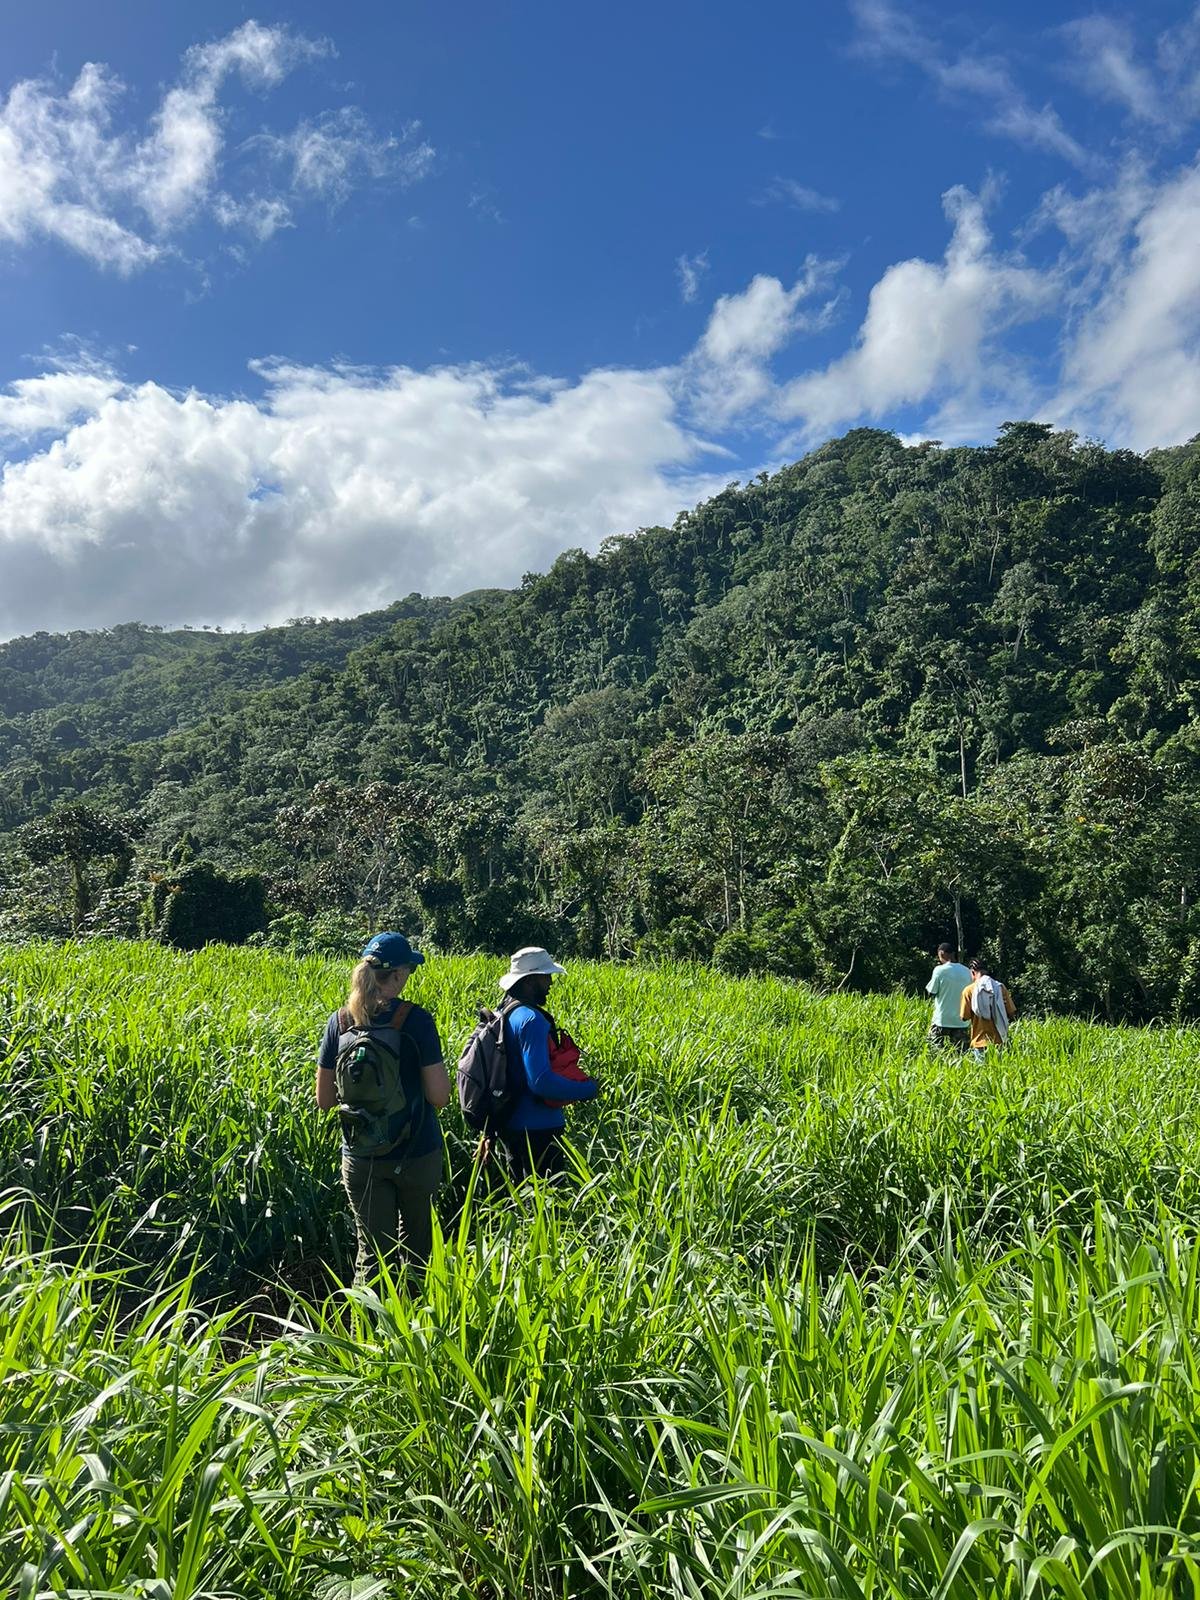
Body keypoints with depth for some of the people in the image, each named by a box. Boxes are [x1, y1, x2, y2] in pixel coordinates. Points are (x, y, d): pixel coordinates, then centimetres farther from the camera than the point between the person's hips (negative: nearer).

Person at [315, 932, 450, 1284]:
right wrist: (438, 1070, 4)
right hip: (417, 1154, -2)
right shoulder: (415, 1020, -16)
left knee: (372, 1253, 10)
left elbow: (324, 1101, 2)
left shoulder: (340, 1022, -4)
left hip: (361, 1158, 2)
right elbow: (440, 1097, -15)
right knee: (416, 1247, 20)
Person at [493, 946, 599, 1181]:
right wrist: (588, 1089, -15)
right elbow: (541, 1081, -28)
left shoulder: (507, 1013, 7)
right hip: (537, 1128, -9)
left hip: (512, 1124, 9)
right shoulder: (531, 1019, -21)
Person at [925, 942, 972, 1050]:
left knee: (935, 1051, 3)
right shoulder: (966, 971, 3)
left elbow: (931, 991, -4)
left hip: (942, 1020, -4)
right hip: (961, 1021, 4)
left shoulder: (940, 970, -10)